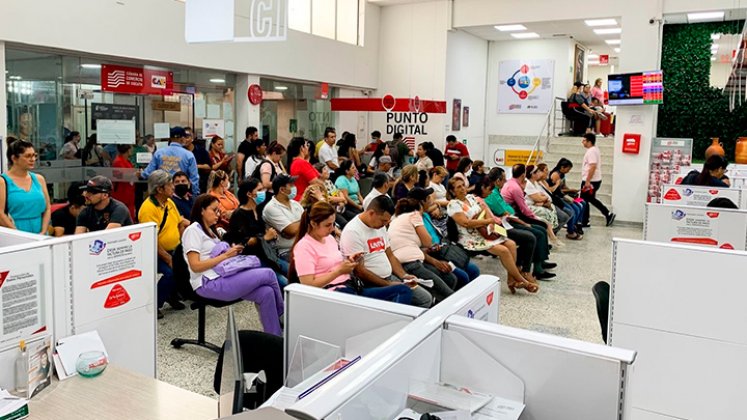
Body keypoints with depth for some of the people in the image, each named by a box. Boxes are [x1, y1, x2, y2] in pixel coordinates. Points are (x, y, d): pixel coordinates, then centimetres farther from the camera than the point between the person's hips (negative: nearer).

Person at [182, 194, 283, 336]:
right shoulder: (192, 230, -4)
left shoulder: (210, 230, 24)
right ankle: (281, 316, 6)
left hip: (221, 278, 9)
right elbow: (195, 266, -14)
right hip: (208, 284, -9)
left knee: (266, 293, -15)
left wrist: (232, 253, 3)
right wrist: (225, 255, -14)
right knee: (268, 274, -15)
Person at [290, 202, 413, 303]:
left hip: (351, 288, 9)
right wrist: (339, 271, -13)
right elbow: (308, 285, -14)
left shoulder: (330, 238, 18)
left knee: (403, 290, -11)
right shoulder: (304, 247, -6)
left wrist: (349, 262, 4)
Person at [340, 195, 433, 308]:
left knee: (426, 299, -1)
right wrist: (388, 285, -18)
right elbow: (359, 271, -20)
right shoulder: (352, 232, -17)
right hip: (370, 284, -8)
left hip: (391, 277, 8)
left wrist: (404, 276, 1)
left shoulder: (381, 226, 11)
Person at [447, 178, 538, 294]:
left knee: (511, 244, -8)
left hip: (484, 233, 8)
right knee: (503, 250, -20)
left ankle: (511, 280, -6)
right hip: (471, 239, -8)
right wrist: (488, 221, -15)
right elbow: (466, 223, -20)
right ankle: (521, 280, -6)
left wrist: (493, 219, -7)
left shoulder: (471, 197, 13)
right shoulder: (453, 204, -11)